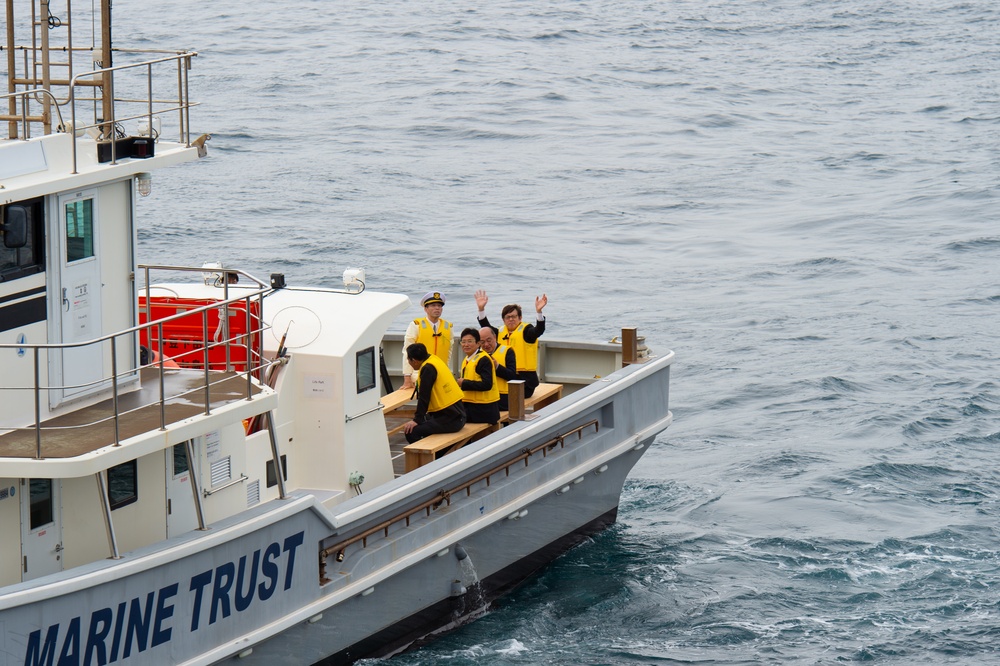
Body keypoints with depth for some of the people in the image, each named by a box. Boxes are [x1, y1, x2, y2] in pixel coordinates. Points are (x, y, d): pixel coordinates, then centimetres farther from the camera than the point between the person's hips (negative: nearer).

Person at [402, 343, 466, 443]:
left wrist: (417, 420, -12)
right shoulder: (433, 359, 11)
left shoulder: (428, 369, -17)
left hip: (450, 419, -10)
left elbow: (424, 397, -16)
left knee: (411, 431, -18)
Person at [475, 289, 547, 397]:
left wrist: (538, 311, -36)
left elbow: (539, 330, -19)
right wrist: (481, 309, -7)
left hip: (525, 379, -5)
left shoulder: (525, 331, -1)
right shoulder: (501, 332, 15)